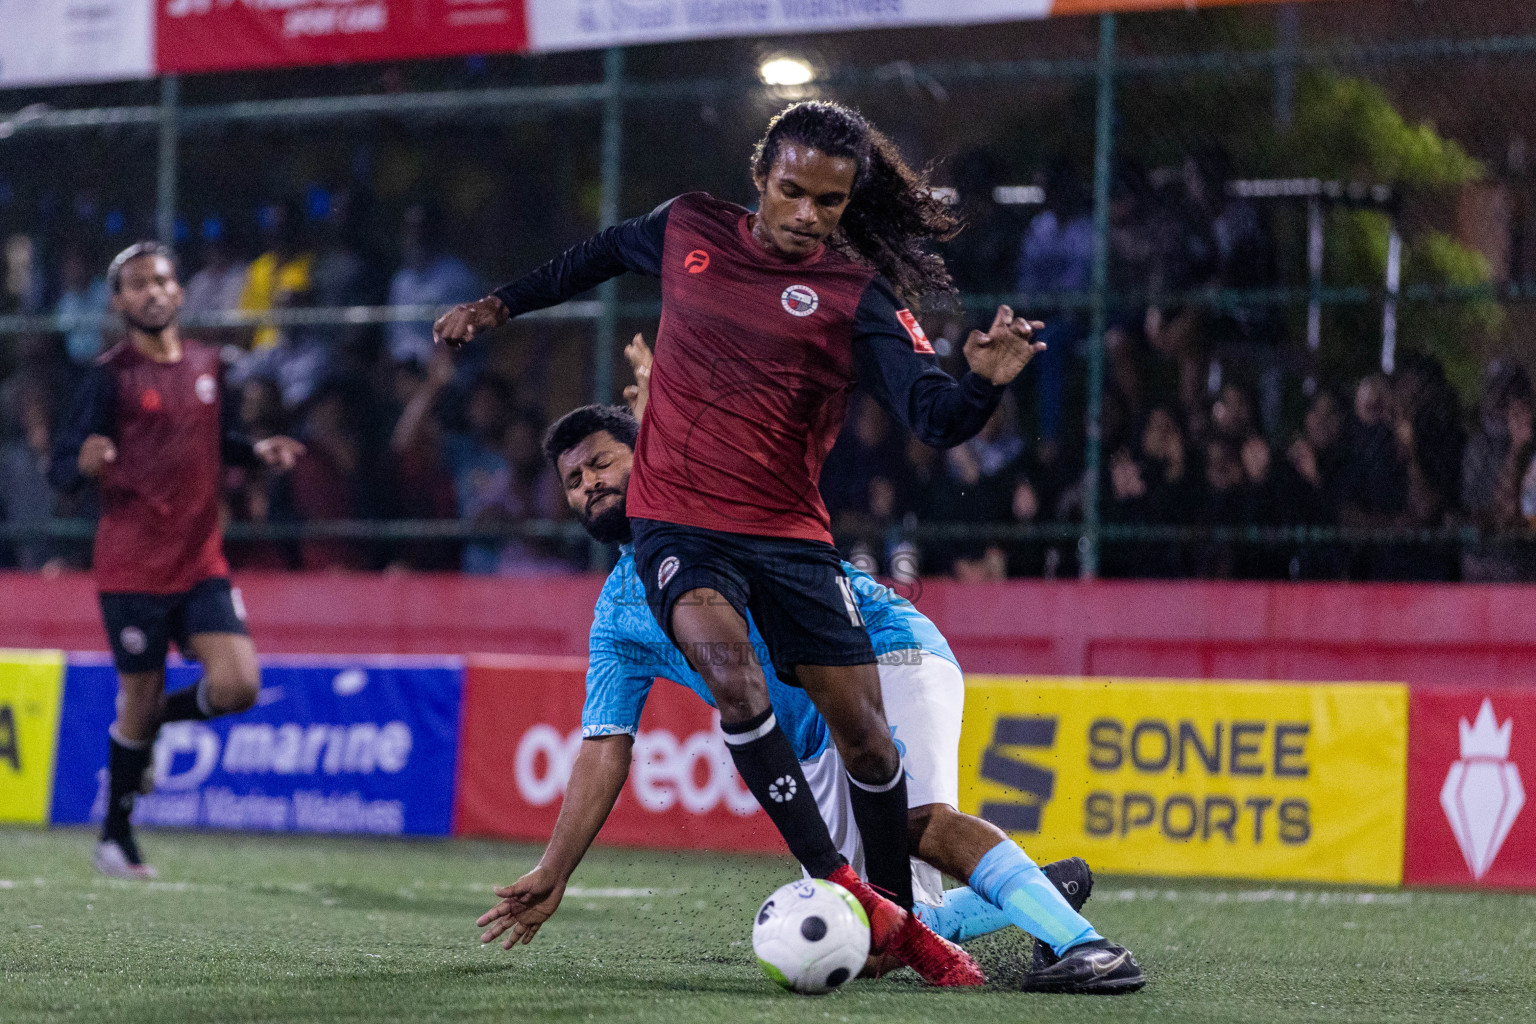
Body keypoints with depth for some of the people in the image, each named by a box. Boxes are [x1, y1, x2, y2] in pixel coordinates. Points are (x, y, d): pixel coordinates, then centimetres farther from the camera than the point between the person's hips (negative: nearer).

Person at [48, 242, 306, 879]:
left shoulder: (206, 365, 8)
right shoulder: (111, 376, -9)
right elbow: (60, 472, -11)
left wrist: (256, 451, 5)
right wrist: (83, 462, -34)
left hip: (202, 564, 5)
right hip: (133, 569, -5)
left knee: (238, 686, -10)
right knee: (140, 697, 1)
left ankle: (148, 726, 21)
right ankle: (115, 839, 19)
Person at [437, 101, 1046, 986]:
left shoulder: (857, 297, -5)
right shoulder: (687, 230, 3)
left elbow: (936, 418, -17)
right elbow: (606, 254, 26)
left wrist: (985, 382, -38)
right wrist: (504, 305, 32)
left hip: (789, 532, 0)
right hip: (678, 523, 0)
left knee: (863, 728, -2)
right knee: (731, 669, -28)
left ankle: (901, 921, 19)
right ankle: (835, 885, -26)